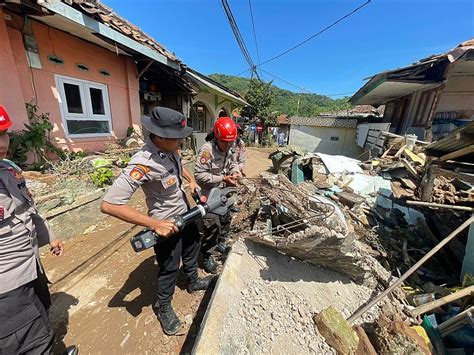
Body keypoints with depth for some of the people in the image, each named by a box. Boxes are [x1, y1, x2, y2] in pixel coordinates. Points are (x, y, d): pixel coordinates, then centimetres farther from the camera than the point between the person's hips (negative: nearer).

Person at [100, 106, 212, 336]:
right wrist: (154, 224, -33)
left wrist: (191, 179, 3)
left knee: (192, 250, 28)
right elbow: (108, 204, -33)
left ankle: (193, 282, 57)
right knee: (169, 268, 14)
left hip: (185, 213, 8)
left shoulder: (170, 149, -8)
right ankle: (164, 308, 45)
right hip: (167, 224, -8)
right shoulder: (143, 164, -32)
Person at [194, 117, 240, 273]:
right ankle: (206, 256, 22)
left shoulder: (227, 150, -2)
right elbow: (199, 175, -28)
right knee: (212, 226, -2)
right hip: (210, 195, -8)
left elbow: (233, 162, 15)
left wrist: (235, 172, -8)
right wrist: (223, 178, -28)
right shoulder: (207, 150, -25)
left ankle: (220, 243, 48)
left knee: (225, 219, 22)